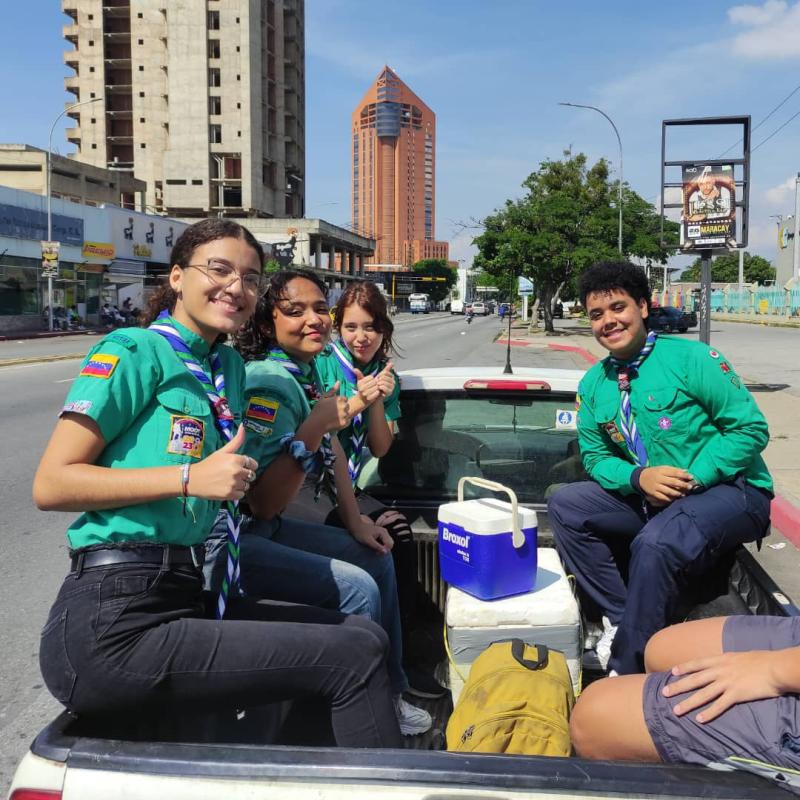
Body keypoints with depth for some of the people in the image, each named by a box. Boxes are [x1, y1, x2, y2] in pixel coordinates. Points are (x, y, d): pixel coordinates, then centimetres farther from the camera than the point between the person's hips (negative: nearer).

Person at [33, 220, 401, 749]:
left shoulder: (229, 366, 15)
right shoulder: (136, 351, -6)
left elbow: (256, 502, 20)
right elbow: (50, 484, -12)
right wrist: (190, 477, -17)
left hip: (186, 598, 8)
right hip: (112, 626, -8)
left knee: (363, 632, 3)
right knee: (356, 656, -14)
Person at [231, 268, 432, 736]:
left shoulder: (309, 368, 4)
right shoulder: (270, 383, -23)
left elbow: (331, 442, 13)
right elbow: (263, 503, -24)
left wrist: (355, 521, 8)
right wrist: (311, 431, -31)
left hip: (266, 526, 10)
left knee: (378, 560, 12)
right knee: (356, 587, -18)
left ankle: (388, 692, 25)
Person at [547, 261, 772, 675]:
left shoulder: (692, 357, -11)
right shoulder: (593, 384, 6)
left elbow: (751, 428, -12)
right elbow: (595, 457, 7)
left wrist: (692, 478, -21)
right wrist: (639, 478, -15)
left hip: (729, 490, -6)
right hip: (648, 499, 7)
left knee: (655, 544, -34)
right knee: (565, 504, -7)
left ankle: (628, 668, -14)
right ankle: (620, 617, -6)